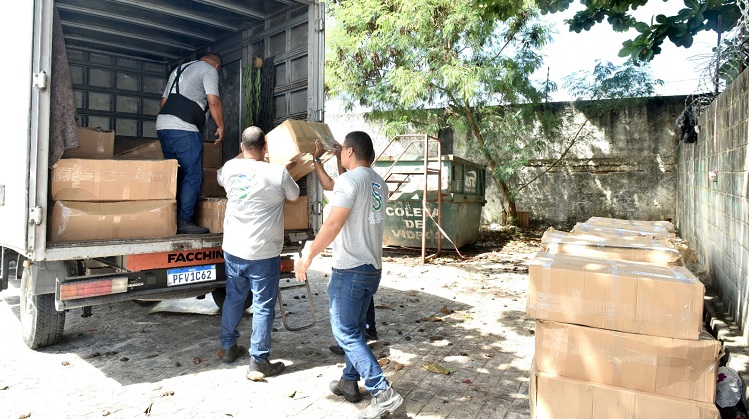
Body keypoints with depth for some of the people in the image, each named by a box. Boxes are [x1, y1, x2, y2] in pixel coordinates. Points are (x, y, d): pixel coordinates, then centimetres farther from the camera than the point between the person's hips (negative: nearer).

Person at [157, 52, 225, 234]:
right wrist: (220, 126, 1)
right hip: (184, 129, -8)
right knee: (193, 176, -6)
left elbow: (163, 101, 29)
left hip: (162, 125, 9)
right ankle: (184, 221, -9)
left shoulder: (179, 69, 29)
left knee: (175, 175, 13)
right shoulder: (209, 70, 4)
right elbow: (213, 101, -9)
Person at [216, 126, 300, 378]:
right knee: (264, 306, 4)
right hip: (263, 253, -5)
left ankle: (228, 347, 35)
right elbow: (294, 196, 5)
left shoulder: (230, 168, -1)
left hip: (233, 250, 5)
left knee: (233, 298, 21)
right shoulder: (278, 174, -14)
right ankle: (259, 360, 11)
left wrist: (242, 156, 36)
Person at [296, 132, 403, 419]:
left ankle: (383, 393, -4)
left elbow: (333, 225, -22)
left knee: (345, 333, 0)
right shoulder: (379, 184, 10)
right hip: (373, 268, 8)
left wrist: (308, 256, -11)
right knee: (354, 328, 20)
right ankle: (349, 382, 31)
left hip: (349, 270, -8)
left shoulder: (349, 179, -15)